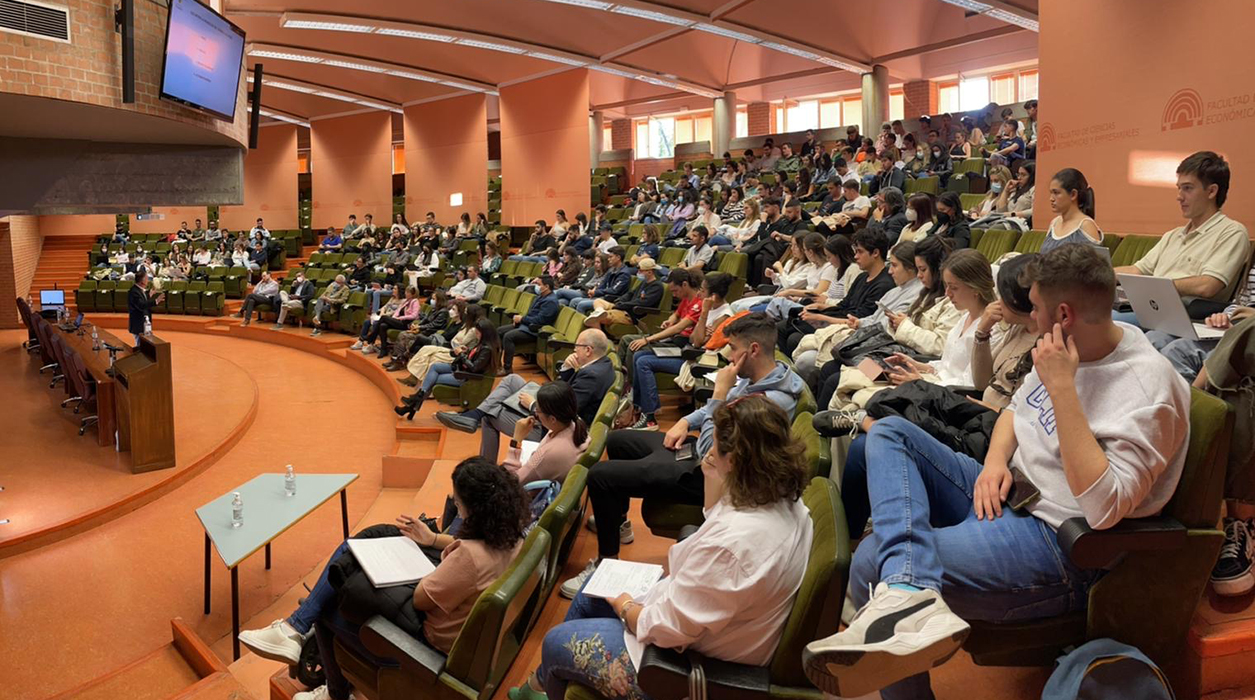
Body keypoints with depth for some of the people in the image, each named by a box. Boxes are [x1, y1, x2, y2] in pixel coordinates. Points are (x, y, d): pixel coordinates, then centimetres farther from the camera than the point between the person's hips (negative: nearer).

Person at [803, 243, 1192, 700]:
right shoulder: (1067, 350, 5)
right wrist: (995, 462, -3)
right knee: (889, 433, -5)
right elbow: (1015, 409, 20)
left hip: (1052, 540, -10)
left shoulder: (1149, 387, -21)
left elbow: (1105, 508, -31)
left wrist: (1062, 387, -30)